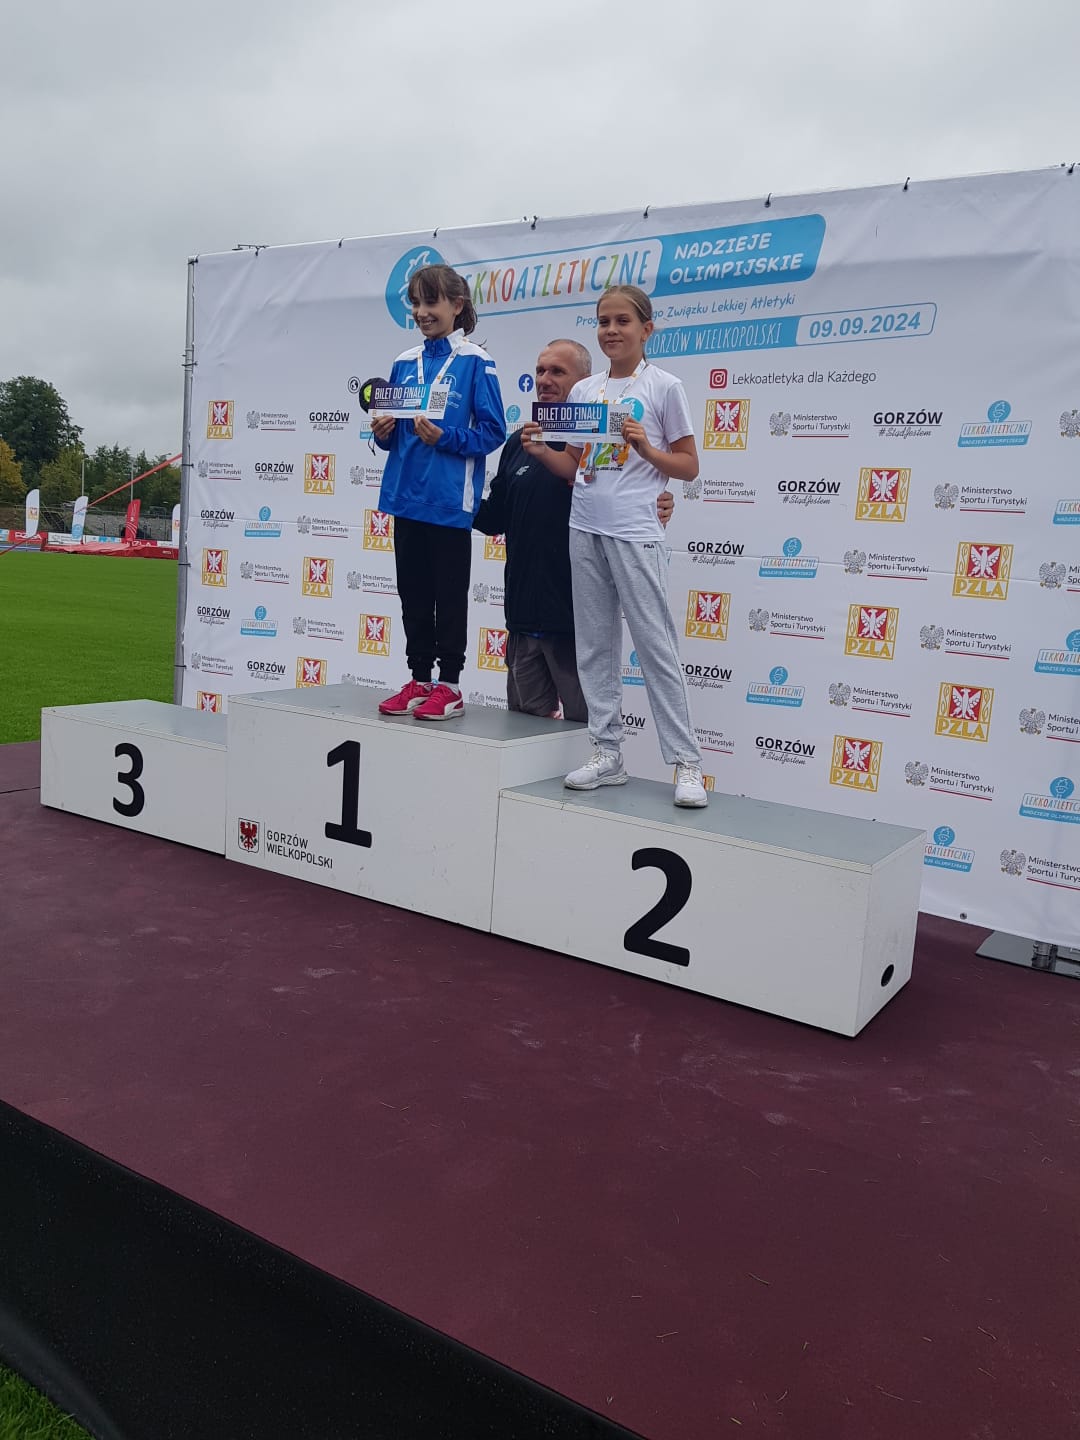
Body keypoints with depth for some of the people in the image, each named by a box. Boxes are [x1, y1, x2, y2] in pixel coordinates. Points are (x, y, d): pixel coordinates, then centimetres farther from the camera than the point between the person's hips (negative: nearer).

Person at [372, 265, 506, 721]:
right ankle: (419, 679, 22)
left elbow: (492, 432, -9)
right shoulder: (405, 362, 11)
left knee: (449, 596, 2)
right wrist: (384, 432, -4)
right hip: (406, 495, 6)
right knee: (413, 594, 11)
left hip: (450, 499, -6)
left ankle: (449, 685, 12)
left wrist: (444, 437, -21)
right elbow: (391, 428, 17)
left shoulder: (475, 362, -5)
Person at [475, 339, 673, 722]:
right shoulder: (518, 443, 12)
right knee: (524, 722, 16)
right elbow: (495, 519, 17)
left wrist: (655, 514, -26)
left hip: (578, 619, -6)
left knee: (584, 721, 3)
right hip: (523, 615, 6)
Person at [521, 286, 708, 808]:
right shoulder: (583, 391, 14)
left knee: (655, 646, -6)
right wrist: (540, 451, -1)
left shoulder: (664, 387, 1)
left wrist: (646, 449, -15)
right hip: (584, 529, 6)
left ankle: (686, 763, 1)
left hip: (634, 533, -5)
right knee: (594, 645, 7)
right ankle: (607, 755, 16)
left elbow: (688, 466, 1)